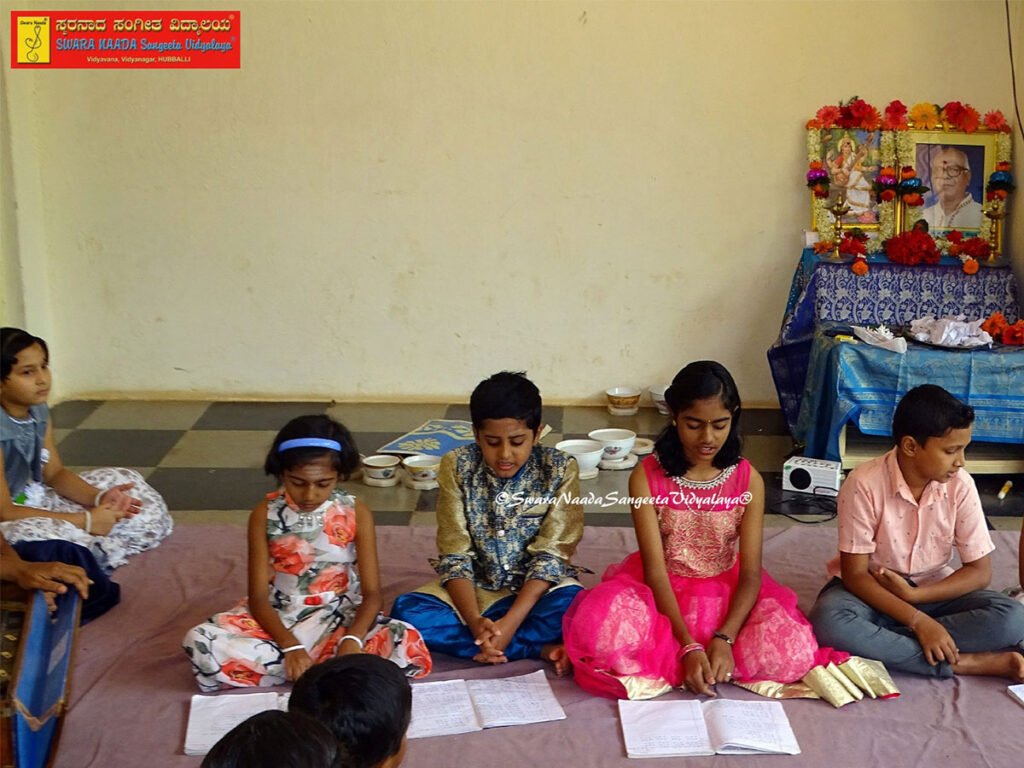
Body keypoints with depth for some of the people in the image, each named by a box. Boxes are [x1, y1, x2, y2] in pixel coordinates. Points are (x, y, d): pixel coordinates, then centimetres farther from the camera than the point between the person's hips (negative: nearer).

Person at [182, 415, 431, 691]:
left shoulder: (356, 513, -7)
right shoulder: (265, 515, -7)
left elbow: (371, 593, -10)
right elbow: (258, 596, -10)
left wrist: (351, 640, -31)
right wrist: (290, 646, -28)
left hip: (340, 617, 0)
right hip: (279, 619, 1)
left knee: (409, 648, -31)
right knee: (201, 644, -28)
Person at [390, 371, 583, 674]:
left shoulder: (560, 469, -11)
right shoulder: (457, 467, -8)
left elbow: (550, 556, -15)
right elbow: (455, 557, -11)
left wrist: (510, 623, -28)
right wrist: (475, 621, -28)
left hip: (537, 590, -3)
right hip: (473, 589, 3)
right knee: (406, 610, -28)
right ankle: (544, 650, -23)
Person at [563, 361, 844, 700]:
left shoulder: (749, 481, -10)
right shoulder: (646, 477, -14)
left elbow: (751, 573, -13)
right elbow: (655, 570, -18)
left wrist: (724, 638, -30)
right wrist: (688, 645, -31)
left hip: (726, 592, 3)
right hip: (662, 593, -2)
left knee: (792, 652, -27)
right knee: (600, 631, -36)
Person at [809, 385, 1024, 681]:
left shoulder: (960, 485, -13)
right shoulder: (864, 485, -22)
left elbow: (980, 571, -8)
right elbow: (855, 574, -19)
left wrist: (913, 594, -21)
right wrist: (918, 621, -30)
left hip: (933, 592, 3)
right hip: (872, 591, -3)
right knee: (828, 621, -37)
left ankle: (874, 642, -24)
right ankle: (962, 662, -28)